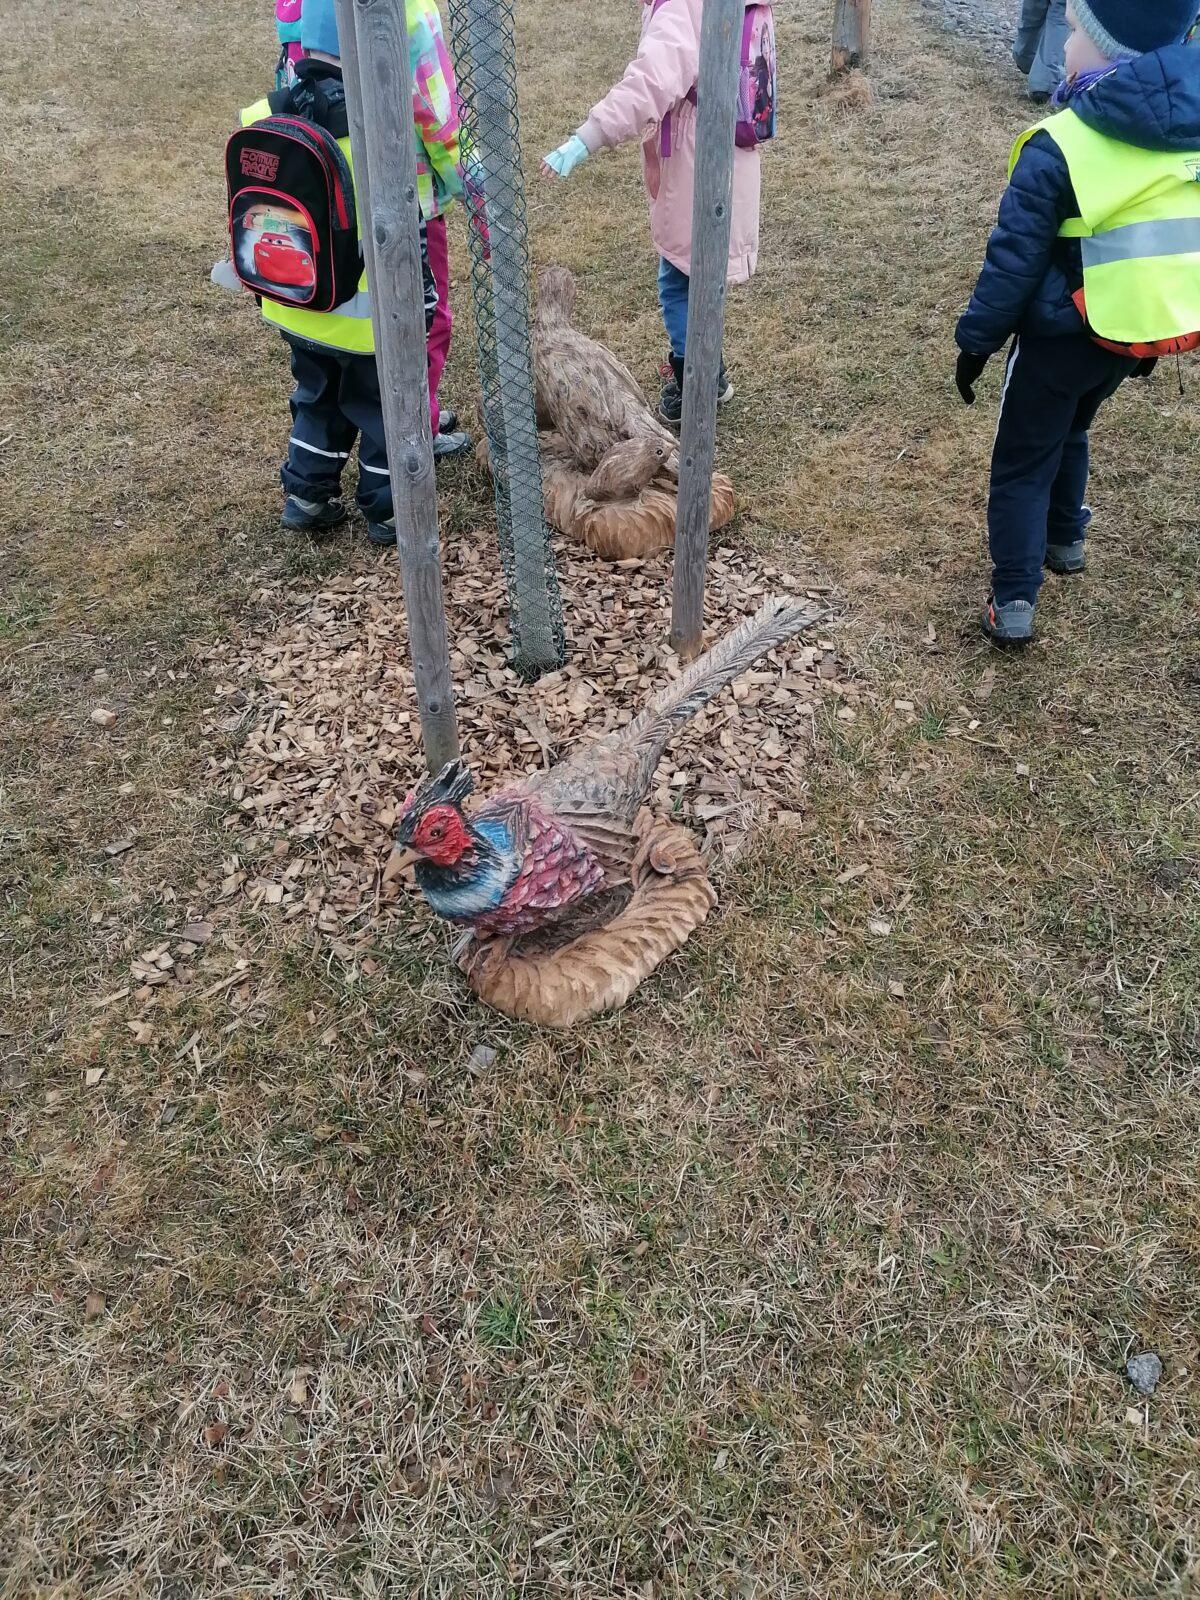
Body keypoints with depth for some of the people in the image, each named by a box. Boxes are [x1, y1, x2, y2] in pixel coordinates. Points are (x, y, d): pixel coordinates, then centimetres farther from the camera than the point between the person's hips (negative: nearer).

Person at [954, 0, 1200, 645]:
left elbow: (1014, 259, -18)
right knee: (1070, 430, 30)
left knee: (1023, 461, 7)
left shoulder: (1059, 146, -20)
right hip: (1143, 331, 6)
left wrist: (976, 340, -7)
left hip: (1063, 336, -6)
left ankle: (1013, 601, 2)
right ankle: (1065, 539, 46)